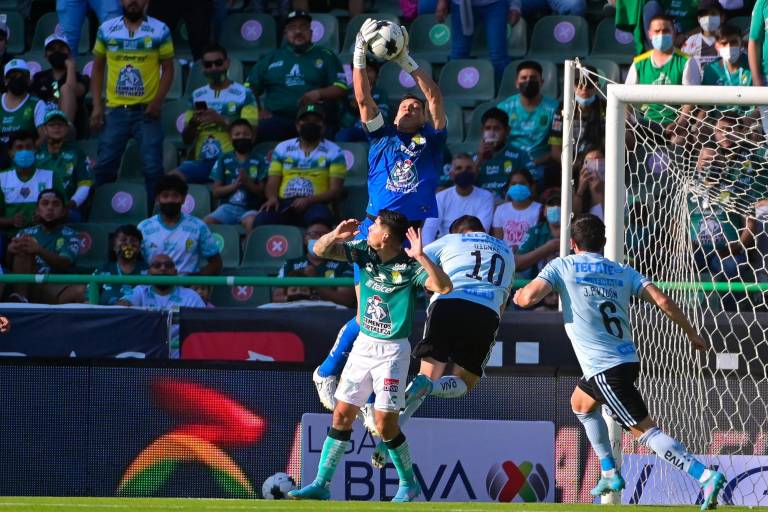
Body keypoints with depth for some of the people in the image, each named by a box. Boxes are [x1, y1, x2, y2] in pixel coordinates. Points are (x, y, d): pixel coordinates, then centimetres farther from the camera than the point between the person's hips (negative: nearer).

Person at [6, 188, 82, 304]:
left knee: (80, 292, -34)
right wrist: (11, 251, -24)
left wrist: (39, 251, -32)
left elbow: (65, 265, -13)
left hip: (57, 290, -2)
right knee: (23, 250, -18)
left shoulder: (70, 236, 7)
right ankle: (20, 299, -27)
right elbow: (11, 266, 1)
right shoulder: (27, 233, 13)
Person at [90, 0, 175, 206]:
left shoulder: (160, 31, 0)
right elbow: (97, 69, 11)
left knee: (153, 168, -4)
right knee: (104, 166, 1)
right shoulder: (106, 30, 5)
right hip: (115, 110, 2)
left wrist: (158, 101, -11)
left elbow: (167, 68, 3)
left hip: (147, 111, -2)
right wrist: (96, 106, 3)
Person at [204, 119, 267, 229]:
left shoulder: (259, 161, 6)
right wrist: (235, 185, -11)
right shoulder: (223, 159, 11)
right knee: (208, 221, -27)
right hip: (228, 206, 2)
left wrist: (247, 183, -15)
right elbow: (216, 192, 6)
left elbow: (262, 193, 2)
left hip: (250, 208, -2)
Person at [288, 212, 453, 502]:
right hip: (363, 344, 5)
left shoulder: (410, 266, -16)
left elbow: (444, 287, -30)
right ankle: (321, 485, 8)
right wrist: (336, 235, -18)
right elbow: (320, 250, 2)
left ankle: (409, 485, 12)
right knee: (342, 415, 4)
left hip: (393, 350, -5)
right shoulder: (363, 251, 0)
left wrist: (421, 257, -40)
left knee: (385, 424, -8)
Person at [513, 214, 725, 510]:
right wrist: (691, 333, 10)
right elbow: (662, 301, 0)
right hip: (628, 360, 7)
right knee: (580, 402, 32)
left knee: (645, 430, -10)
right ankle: (609, 474, 34)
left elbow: (529, 297, -10)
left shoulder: (562, 267, 1)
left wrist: (518, 295, 15)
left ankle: (706, 477, -24)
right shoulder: (624, 272, 12)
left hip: (604, 369, -7)